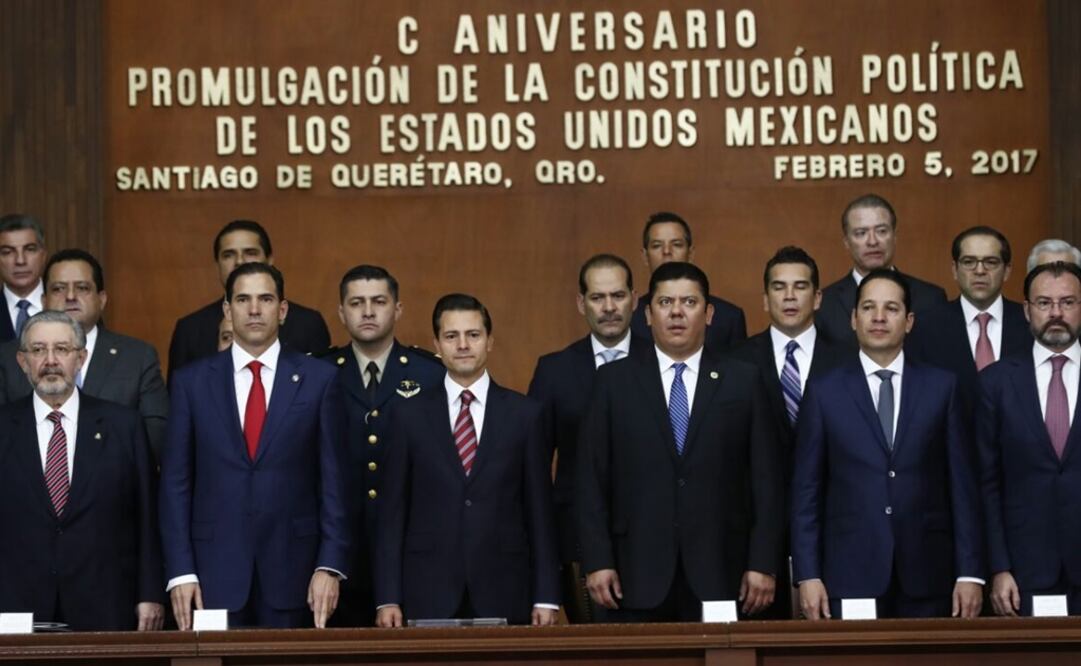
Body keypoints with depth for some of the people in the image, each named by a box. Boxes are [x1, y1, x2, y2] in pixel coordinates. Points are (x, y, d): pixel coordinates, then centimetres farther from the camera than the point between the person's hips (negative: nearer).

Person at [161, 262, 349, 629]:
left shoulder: (319, 379, 4)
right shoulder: (192, 381, 6)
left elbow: (333, 480, 3)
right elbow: (176, 483, 4)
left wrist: (330, 566, -5)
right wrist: (180, 572, -3)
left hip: (291, 569, 0)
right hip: (215, 569, 0)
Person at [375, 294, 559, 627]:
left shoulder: (524, 413, 5)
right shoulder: (409, 415, 6)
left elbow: (539, 510, 5)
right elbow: (392, 512, 5)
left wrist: (546, 598, 0)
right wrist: (388, 599, -2)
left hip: (503, 595, 0)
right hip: (428, 595, 0)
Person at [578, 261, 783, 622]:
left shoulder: (744, 381, 8)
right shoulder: (613, 380, 7)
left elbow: (766, 480, 5)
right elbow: (592, 480, 5)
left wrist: (763, 565, -2)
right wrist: (597, 562, -3)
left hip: (719, 576, 0)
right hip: (637, 578, 0)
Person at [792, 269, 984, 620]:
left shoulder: (941, 387, 7)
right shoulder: (824, 392, 5)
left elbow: (962, 485, 5)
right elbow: (806, 491, 5)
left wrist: (970, 574, -1)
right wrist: (808, 576, -3)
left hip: (926, 576, 1)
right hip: (849, 574, 0)